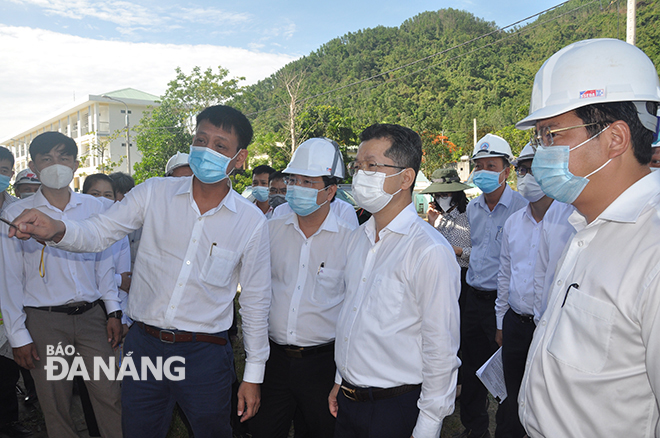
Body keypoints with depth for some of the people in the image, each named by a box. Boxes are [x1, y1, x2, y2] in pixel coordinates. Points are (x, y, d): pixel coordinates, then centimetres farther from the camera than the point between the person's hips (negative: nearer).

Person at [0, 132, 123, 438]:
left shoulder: (93, 208, 5)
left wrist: (113, 311, 6)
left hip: (92, 315, 1)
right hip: (45, 322, -1)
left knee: (109, 395, 2)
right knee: (55, 404, 9)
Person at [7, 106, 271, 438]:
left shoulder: (252, 221, -5)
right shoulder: (154, 193, -2)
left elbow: (255, 300, 0)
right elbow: (97, 233, -2)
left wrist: (254, 374, 3)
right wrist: (56, 230, -26)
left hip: (204, 355, -1)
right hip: (144, 346, 2)